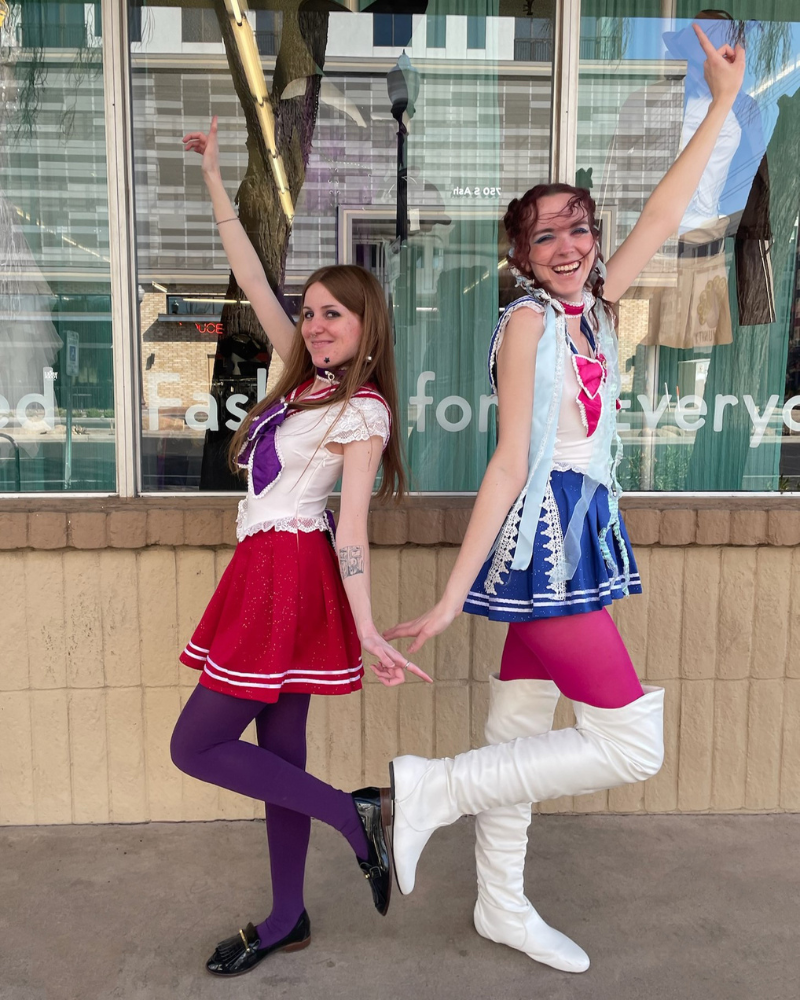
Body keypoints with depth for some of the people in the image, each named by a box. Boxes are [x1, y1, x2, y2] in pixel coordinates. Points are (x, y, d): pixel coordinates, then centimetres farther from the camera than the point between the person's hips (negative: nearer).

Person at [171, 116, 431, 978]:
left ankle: (356, 813, 5)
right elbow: (251, 279, 14)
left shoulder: (361, 413, -11)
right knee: (279, 753, 13)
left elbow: (351, 529, -17)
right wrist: (215, 180, 16)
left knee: (196, 747, -1)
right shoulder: (305, 373, 10)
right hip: (270, 575, 8)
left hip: (290, 578, -8)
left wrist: (367, 630, -23)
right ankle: (287, 918, 27)